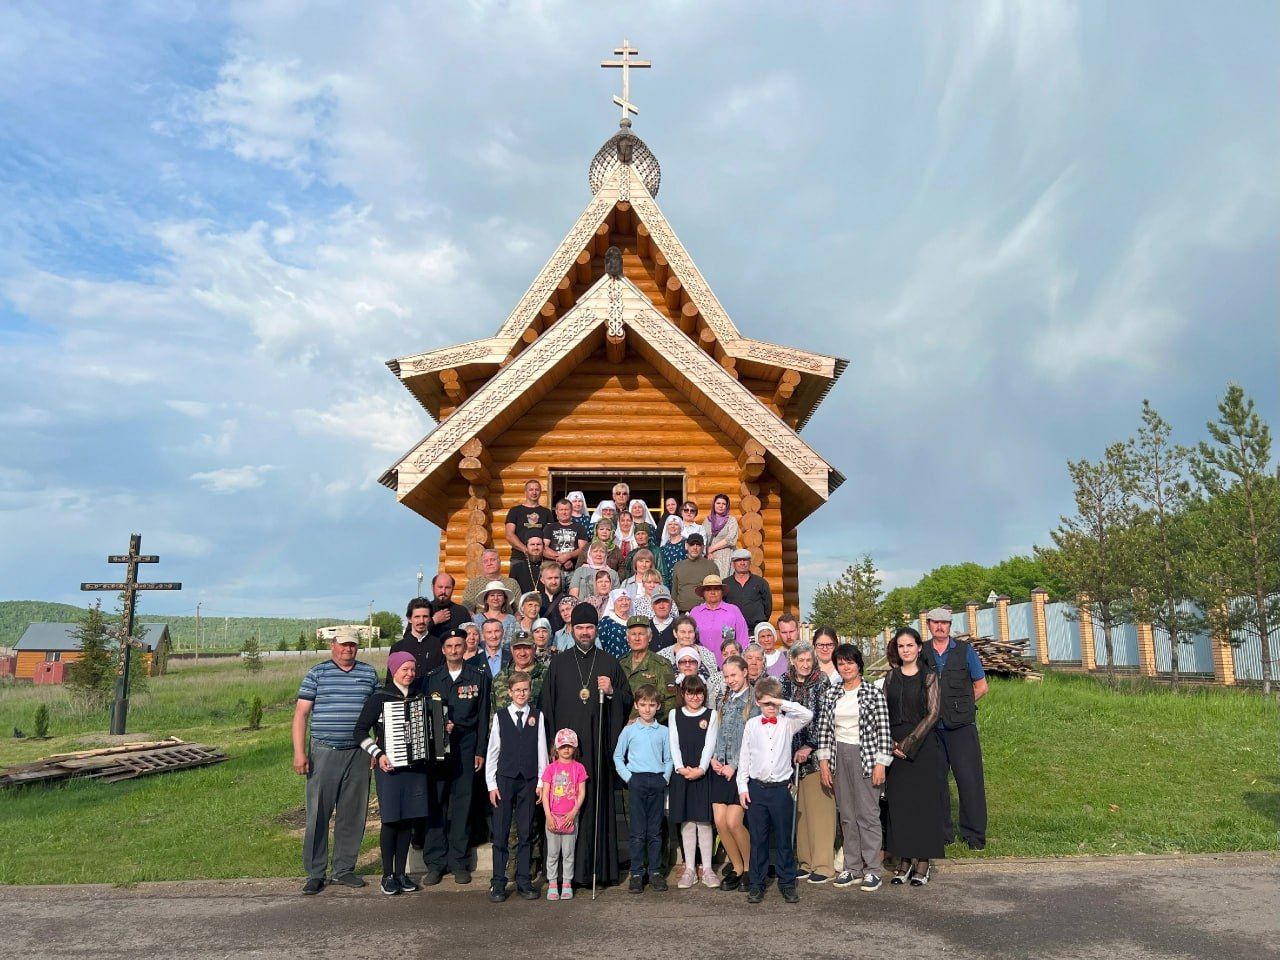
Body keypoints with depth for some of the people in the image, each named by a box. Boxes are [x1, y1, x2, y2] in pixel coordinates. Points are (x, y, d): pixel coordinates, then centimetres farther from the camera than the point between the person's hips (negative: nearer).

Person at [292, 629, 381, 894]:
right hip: (323, 751, -2)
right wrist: (299, 752, -8)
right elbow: (301, 713, 0)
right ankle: (315, 873, 12)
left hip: (358, 753, 2)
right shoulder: (317, 673, 2)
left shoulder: (369, 673, 9)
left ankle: (344, 869, 20)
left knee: (353, 815, 7)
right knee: (318, 814, 1)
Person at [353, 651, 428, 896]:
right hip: (389, 766, -4)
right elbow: (360, 731, -6)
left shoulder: (419, 696, 9)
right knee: (391, 820, -3)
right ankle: (388, 875, 11)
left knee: (408, 820, 7)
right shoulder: (380, 697, -6)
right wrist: (378, 754, -14)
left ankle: (401, 872, 18)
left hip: (415, 765, 4)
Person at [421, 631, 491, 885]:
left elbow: (483, 716, 5)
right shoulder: (432, 678, 10)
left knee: (462, 803, 1)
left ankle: (459, 862, 11)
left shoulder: (478, 676, 5)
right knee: (435, 803, 0)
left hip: (465, 747, -1)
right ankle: (435, 862, 9)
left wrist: (480, 750, 0)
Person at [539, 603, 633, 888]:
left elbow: (627, 702, 10)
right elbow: (547, 704, 9)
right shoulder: (558, 663, 9)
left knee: (597, 802, -1)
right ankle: (568, 868, 6)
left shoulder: (610, 664, 9)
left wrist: (611, 692, -11)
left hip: (598, 745, 0)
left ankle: (599, 867, 7)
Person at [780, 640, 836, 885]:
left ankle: (823, 863, 7)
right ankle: (805, 860, 18)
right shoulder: (784, 683, 6)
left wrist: (809, 746, -13)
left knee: (820, 807, -1)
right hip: (791, 753, 4)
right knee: (799, 809, 8)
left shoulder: (821, 682, -4)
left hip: (816, 754, -3)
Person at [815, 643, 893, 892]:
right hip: (839, 757, 4)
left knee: (868, 814, -2)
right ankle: (852, 867, 18)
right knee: (847, 815, 9)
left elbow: (883, 730, -5)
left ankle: (872, 870, 7)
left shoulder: (873, 693, -4)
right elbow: (823, 729, 7)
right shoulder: (830, 693, 7)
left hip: (865, 756, -4)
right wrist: (824, 762, 2)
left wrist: (881, 763, -10)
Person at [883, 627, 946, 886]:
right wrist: (891, 743, -7)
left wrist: (909, 743, -13)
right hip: (895, 746, 3)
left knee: (923, 802, 1)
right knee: (898, 803, 4)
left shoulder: (929, 676, -3)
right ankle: (904, 861, 14)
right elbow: (883, 713, 6)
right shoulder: (891, 676, 8)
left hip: (923, 746, -3)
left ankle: (922, 863, 10)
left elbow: (933, 713, -9)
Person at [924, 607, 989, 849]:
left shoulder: (965, 650, 3)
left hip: (962, 726, -2)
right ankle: (941, 834, 17)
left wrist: (959, 706, 2)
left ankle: (974, 835, 10)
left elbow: (981, 687, 7)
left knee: (969, 780, -2)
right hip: (932, 727, 2)